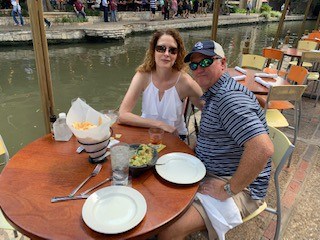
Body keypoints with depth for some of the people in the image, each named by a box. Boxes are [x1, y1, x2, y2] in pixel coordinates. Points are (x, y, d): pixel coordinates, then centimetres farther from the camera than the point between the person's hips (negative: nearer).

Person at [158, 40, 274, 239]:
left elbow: (263, 148, -35)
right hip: (208, 173, 10)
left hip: (239, 187, -10)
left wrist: (228, 190, -25)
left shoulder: (229, 97, -25)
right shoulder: (214, 93, 9)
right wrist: (192, 152, 4)